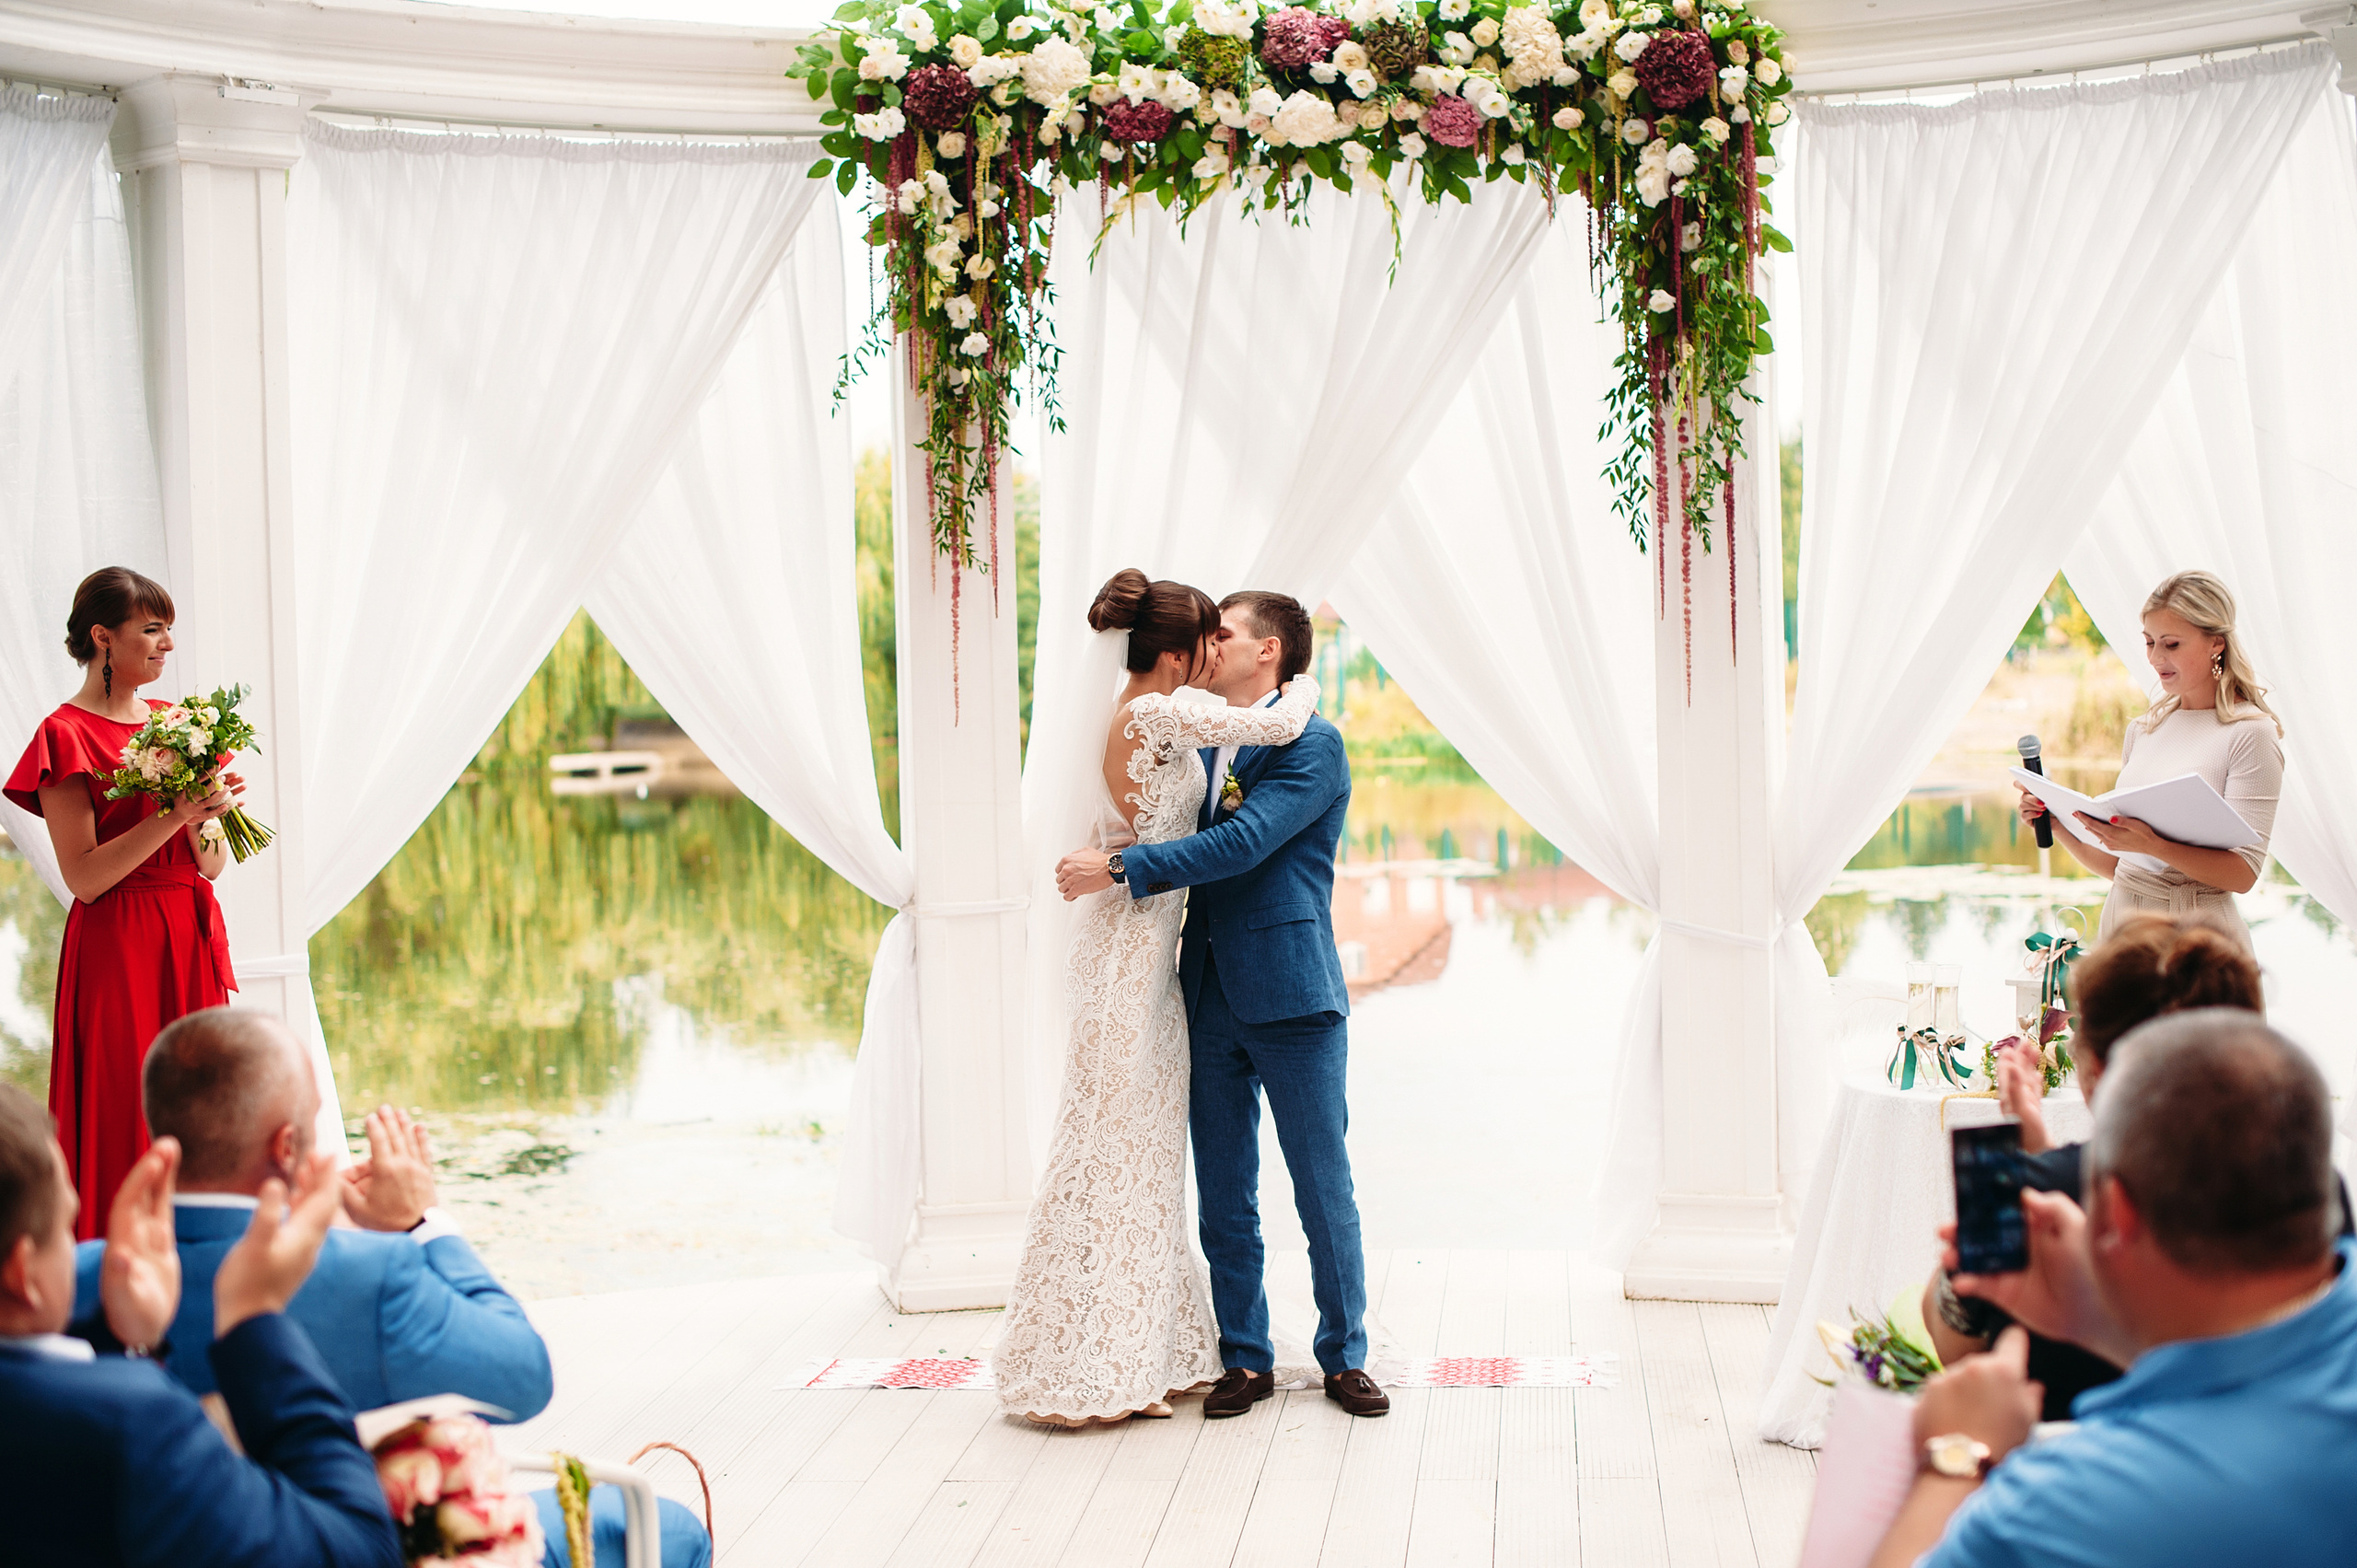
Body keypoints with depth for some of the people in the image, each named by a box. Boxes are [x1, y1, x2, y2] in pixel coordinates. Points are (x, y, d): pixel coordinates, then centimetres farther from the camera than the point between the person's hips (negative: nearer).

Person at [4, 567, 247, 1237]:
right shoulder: (65, 735, -6)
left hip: (193, 939, 6)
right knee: (126, 1123, -4)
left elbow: (210, 867, 11)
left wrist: (206, 817, -9)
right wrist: (173, 817, -20)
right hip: (118, 948, -6)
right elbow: (84, 877, -13)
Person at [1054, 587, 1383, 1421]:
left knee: (1323, 1188, 3)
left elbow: (1242, 843, -19)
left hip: (1289, 994, -6)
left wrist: (1119, 868, -19)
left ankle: (1344, 1356, 16)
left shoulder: (1312, 745, -8)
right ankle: (1245, 1359, 20)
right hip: (1210, 998, 7)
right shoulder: (1205, 745, 15)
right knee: (1223, 1195, 9)